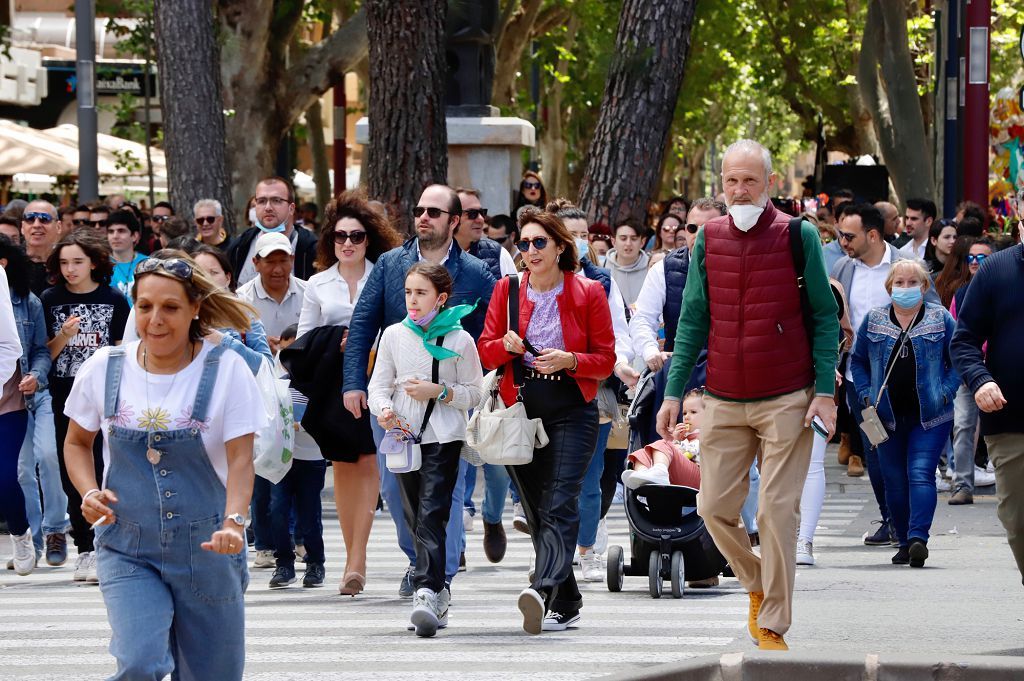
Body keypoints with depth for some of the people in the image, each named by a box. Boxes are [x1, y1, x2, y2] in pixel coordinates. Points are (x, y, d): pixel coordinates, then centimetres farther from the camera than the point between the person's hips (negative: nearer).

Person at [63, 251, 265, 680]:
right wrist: (90, 493, -6)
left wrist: (234, 523, -29)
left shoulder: (226, 370, -7)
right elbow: (77, 443, 15)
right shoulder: (104, 370, -1)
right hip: (127, 549, 0)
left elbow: (240, 459, -11)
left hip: (206, 548, 0)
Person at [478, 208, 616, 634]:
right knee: (536, 511, 6)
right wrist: (506, 345, -12)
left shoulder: (589, 293, 1)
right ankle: (566, 605, 15)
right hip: (521, 410, 4)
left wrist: (568, 360, -16)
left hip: (572, 412, -4)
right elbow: (485, 354, 10)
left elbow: (605, 360, 2)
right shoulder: (507, 290, 8)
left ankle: (543, 590, -34)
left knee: (559, 506, -18)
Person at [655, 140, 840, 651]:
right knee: (714, 506, 2)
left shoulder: (798, 236, -4)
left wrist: (825, 391, -9)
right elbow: (693, 320, 10)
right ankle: (758, 584, 28)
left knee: (778, 512, -5)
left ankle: (773, 626, 4)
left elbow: (824, 317, -2)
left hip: (786, 400, -4)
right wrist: (674, 392, 5)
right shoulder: (708, 239, 6)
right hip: (724, 402, 4)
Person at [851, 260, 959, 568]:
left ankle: (918, 537, -24)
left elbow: (958, 360, 5)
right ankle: (904, 543, 15)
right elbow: (858, 361, 15)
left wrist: (945, 392, -7)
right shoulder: (873, 320, 7)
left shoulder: (940, 319, 2)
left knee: (921, 474, -15)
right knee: (895, 481, 6)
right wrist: (866, 395, 2)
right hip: (887, 416, 3)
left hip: (929, 415, -3)